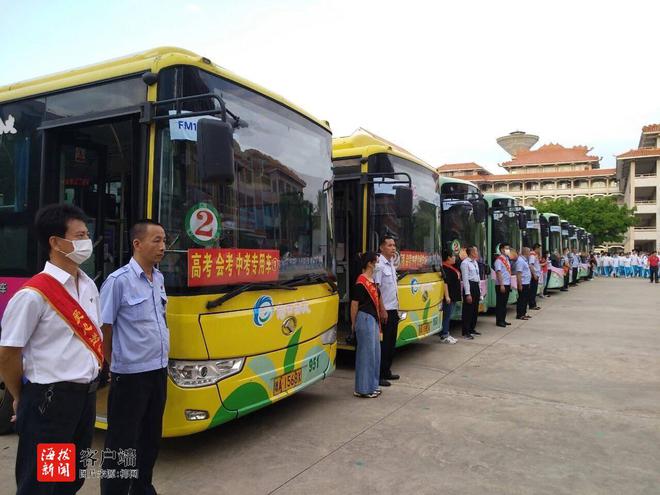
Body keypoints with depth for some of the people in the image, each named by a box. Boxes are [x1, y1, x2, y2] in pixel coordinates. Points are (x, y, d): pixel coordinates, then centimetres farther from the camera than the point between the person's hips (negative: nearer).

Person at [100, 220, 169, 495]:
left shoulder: (159, 278, 6)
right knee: (122, 441, 6)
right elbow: (103, 329, -11)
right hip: (131, 374, -7)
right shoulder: (118, 281, -16)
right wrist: (113, 366, -2)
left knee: (152, 437, 19)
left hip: (158, 371, 7)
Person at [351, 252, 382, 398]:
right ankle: (363, 389, 7)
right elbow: (354, 304, -13)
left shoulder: (372, 281, 12)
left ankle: (371, 385, 26)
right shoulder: (361, 282, -16)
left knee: (375, 352, 14)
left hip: (373, 319, 10)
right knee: (366, 352, -3)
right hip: (365, 319, -10)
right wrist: (354, 323, -5)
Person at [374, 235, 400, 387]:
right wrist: (382, 310, -20)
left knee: (391, 342, 15)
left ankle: (386, 371, 25)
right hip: (385, 311, -9)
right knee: (383, 344, -3)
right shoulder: (379, 265, -15)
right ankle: (379, 375, 6)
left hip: (393, 310, 9)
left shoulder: (391, 264, 12)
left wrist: (396, 306, 18)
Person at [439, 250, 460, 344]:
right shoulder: (445, 268, -16)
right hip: (449, 296, -10)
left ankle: (447, 334, 21)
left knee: (449, 315, 14)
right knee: (447, 315, -5)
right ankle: (444, 336, 0)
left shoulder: (452, 267, 15)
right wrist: (447, 296, -26)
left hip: (454, 296, 10)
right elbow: (445, 282, -22)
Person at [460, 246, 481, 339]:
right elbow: (465, 279, -17)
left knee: (475, 310, 15)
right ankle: (466, 332, 2)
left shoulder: (475, 262, 14)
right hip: (469, 286, -9)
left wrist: (479, 290, 16)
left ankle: (472, 329, 28)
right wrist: (468, 294, -20)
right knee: (468, 310, -5)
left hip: (476, 286, 9)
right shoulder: (465, 263, -13)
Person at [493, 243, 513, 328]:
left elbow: (509, 272, 17)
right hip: (501, 285, -8)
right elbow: (498, 273, -18)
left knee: (504, 303, 14)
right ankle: (499, 321, 7)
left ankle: (503, 320, 23)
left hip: (507, 284, 9)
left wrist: (510, 284, 15)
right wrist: (501, 285, -21)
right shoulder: (499, 260, -13)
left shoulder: (507, 259, 14)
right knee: (500, 303, 0)